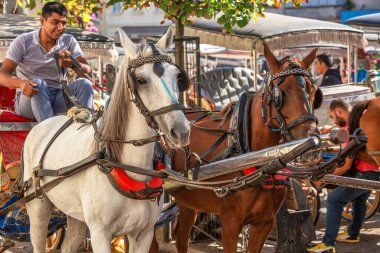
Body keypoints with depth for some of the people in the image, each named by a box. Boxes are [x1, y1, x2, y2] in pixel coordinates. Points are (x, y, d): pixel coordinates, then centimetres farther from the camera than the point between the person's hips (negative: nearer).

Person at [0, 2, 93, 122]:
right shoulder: (23, 41, -3)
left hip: (57, 99, 3)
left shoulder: (69, 41, 6)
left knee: (84, 84, -22)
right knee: (38, 84, -35)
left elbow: (88, 72, -3)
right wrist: (21, 83, -35)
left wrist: (72, 64, -27)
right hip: (28, 100, -3)